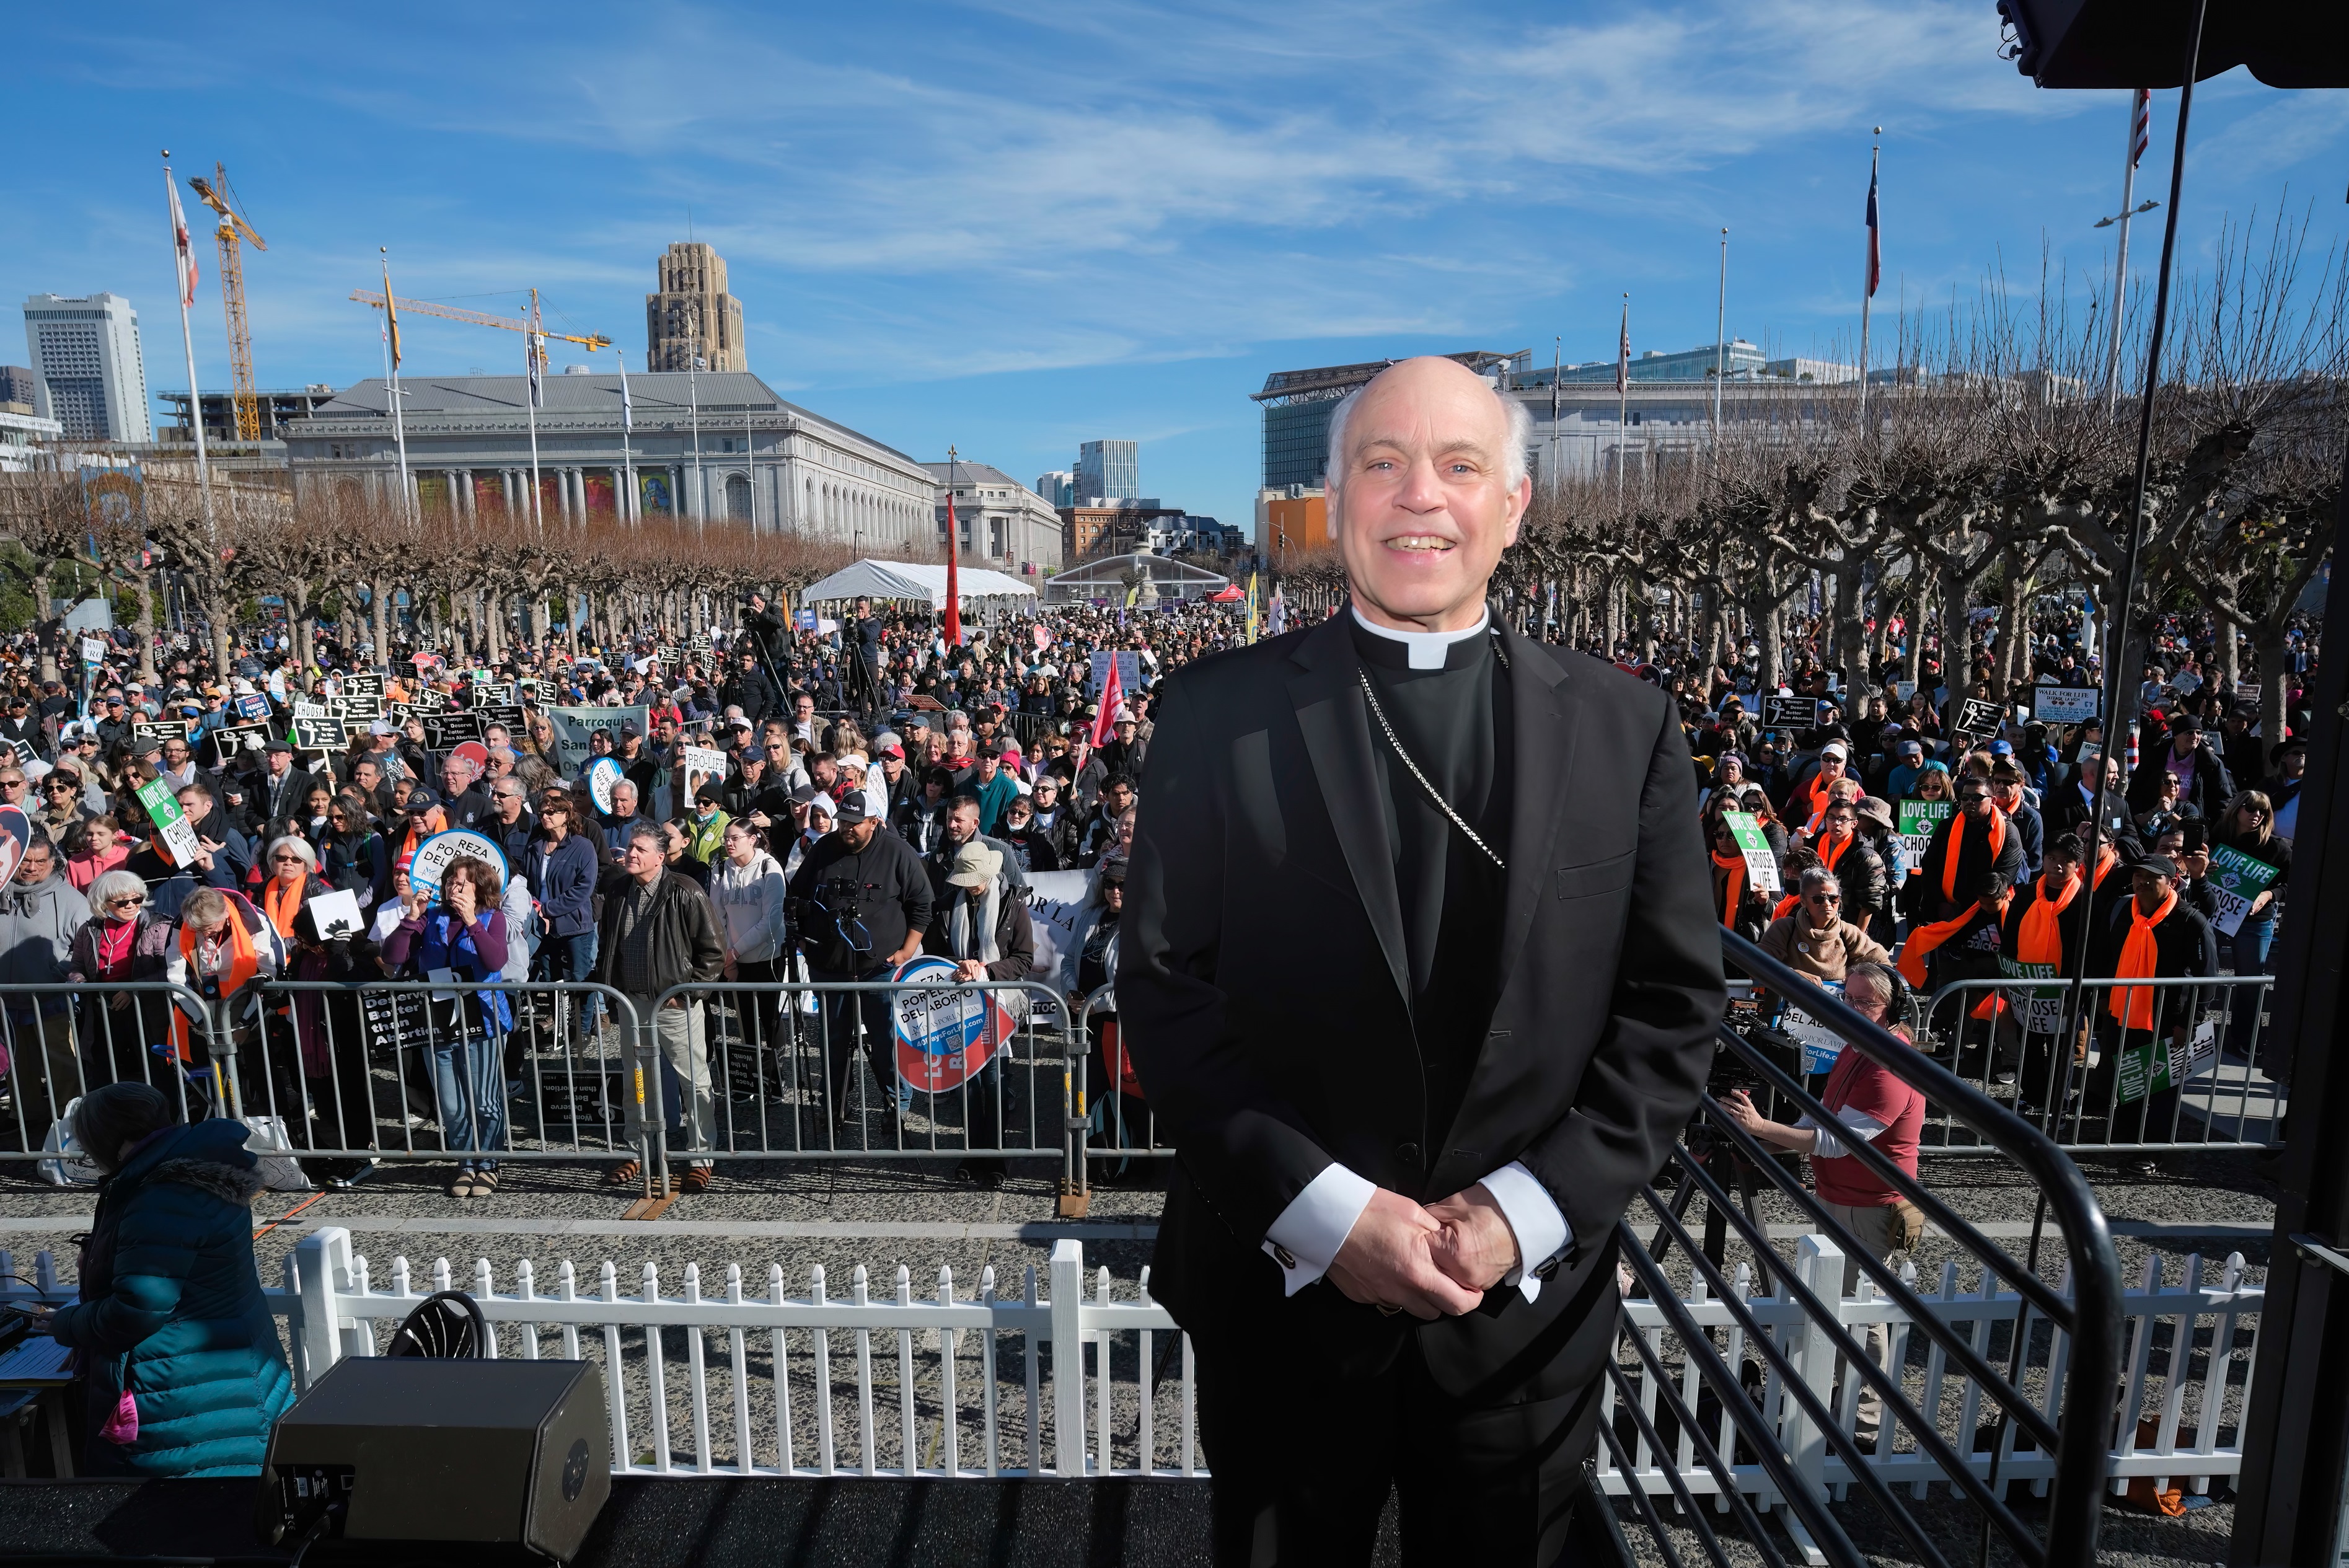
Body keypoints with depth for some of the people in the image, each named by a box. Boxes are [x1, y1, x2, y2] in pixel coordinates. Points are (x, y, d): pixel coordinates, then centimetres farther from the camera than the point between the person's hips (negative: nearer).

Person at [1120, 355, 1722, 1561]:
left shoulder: (1626, 727, -2)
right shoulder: (1218, 712, -7)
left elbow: (1674, 1007, -1)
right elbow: (1165, 992, -8)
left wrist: (1528, 1210, -11)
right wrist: (1323, 1208, -15)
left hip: (1528, 1303, 2)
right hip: (1282, 1291, -1)